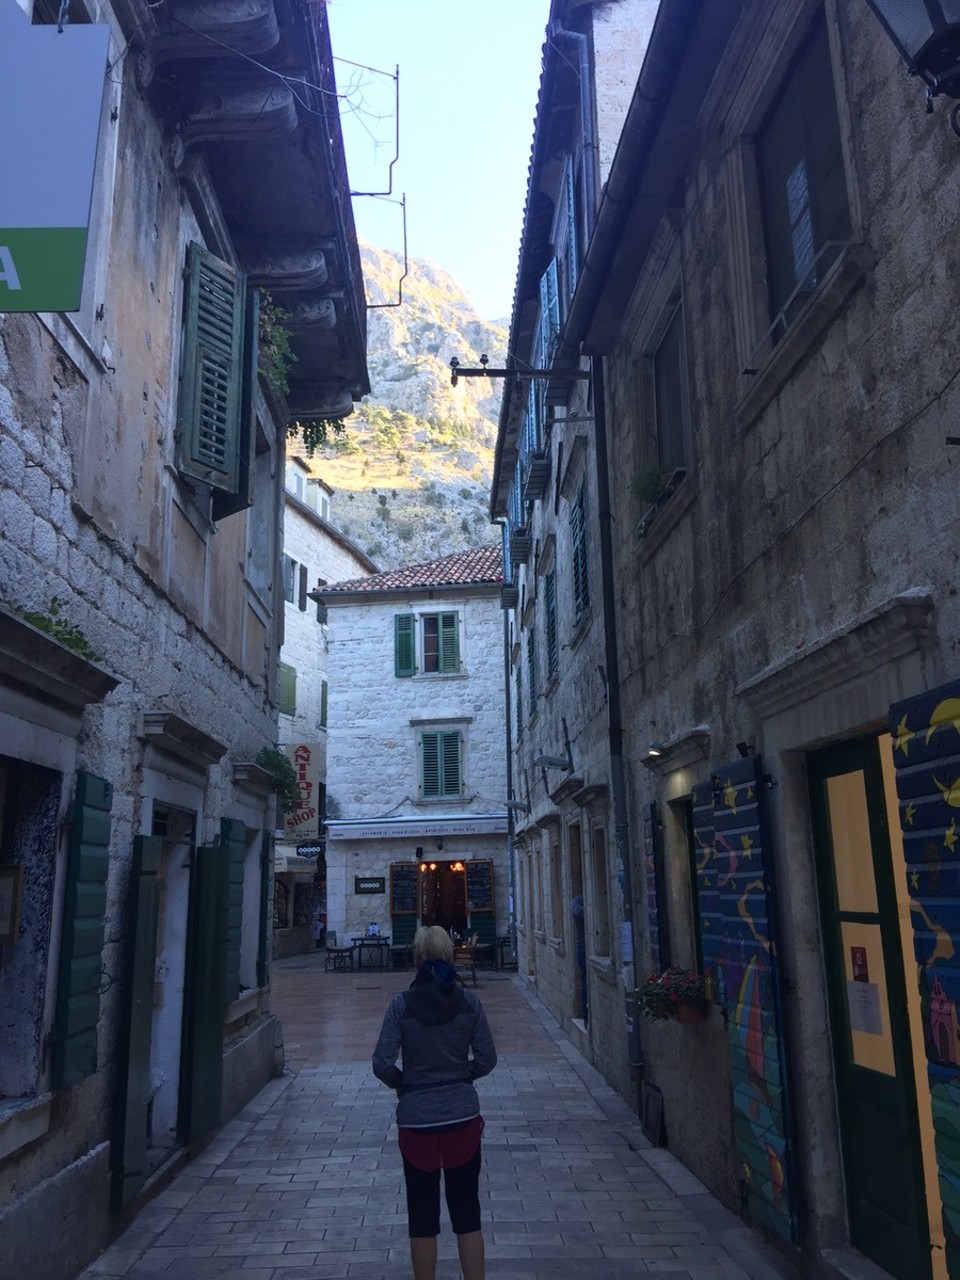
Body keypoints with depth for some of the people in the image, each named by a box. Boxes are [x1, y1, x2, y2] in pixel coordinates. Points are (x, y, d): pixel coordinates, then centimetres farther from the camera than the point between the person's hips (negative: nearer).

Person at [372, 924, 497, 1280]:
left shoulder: (402, 1004, -11)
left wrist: (403, 1084, 6)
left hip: (416, 1120, -1)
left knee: (422, 1217, 13)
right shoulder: (468, 1001, -6)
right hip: (462, 1117, 1)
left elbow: (382, 1064, -12)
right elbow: (486, 1060, -2)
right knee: (467, 1213, 13)